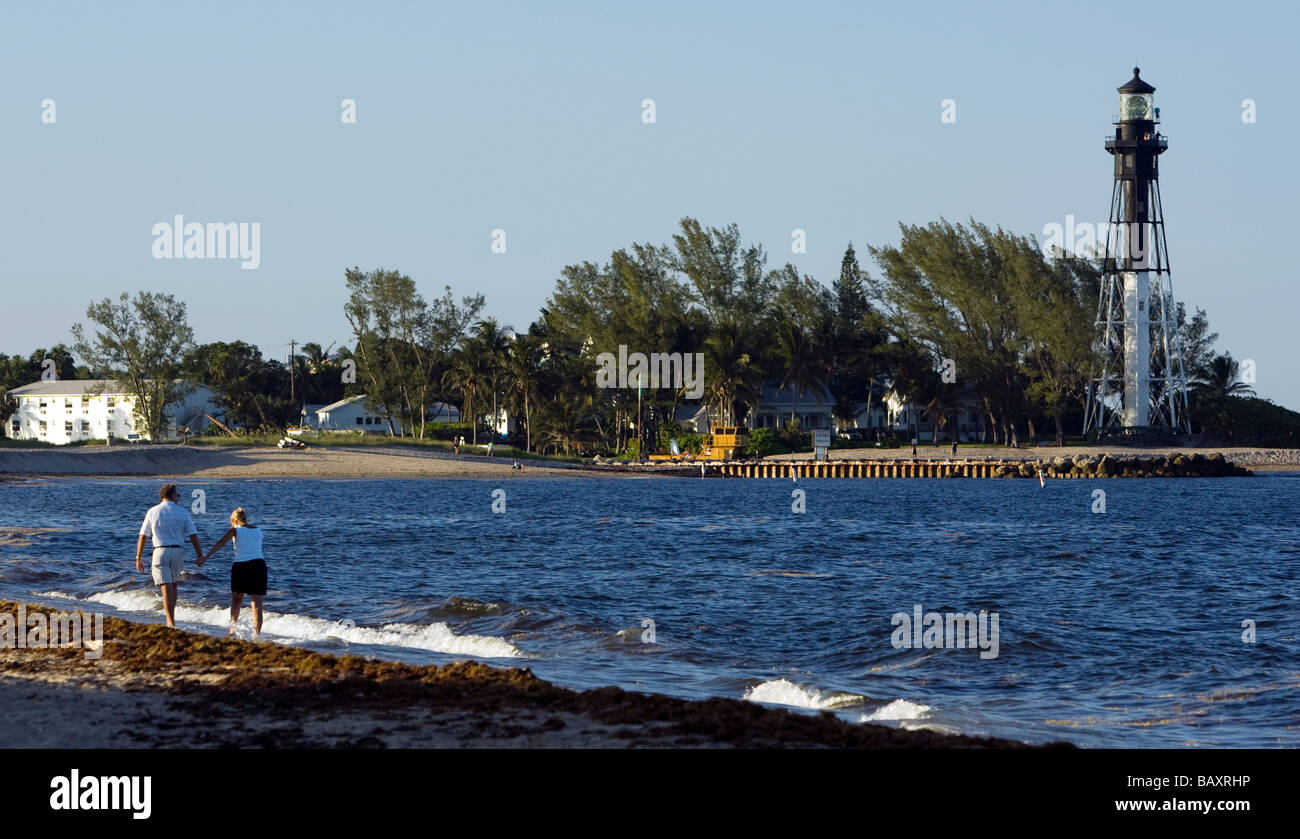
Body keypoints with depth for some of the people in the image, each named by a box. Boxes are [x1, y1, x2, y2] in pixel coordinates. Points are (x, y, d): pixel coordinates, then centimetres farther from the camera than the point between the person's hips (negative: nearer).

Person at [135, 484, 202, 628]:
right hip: (177, 551, 1)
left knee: (167, 588, -5)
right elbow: (193, 536, -1)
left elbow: (143, 536, 2)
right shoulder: (183, 512, 2)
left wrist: (139, 558, 7)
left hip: (160, 551, -1)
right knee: (173, 585, 20)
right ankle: (171, 618, 25)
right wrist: (199, 555, 5)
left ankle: (171, 622, -14)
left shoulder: (153, 512, 2)